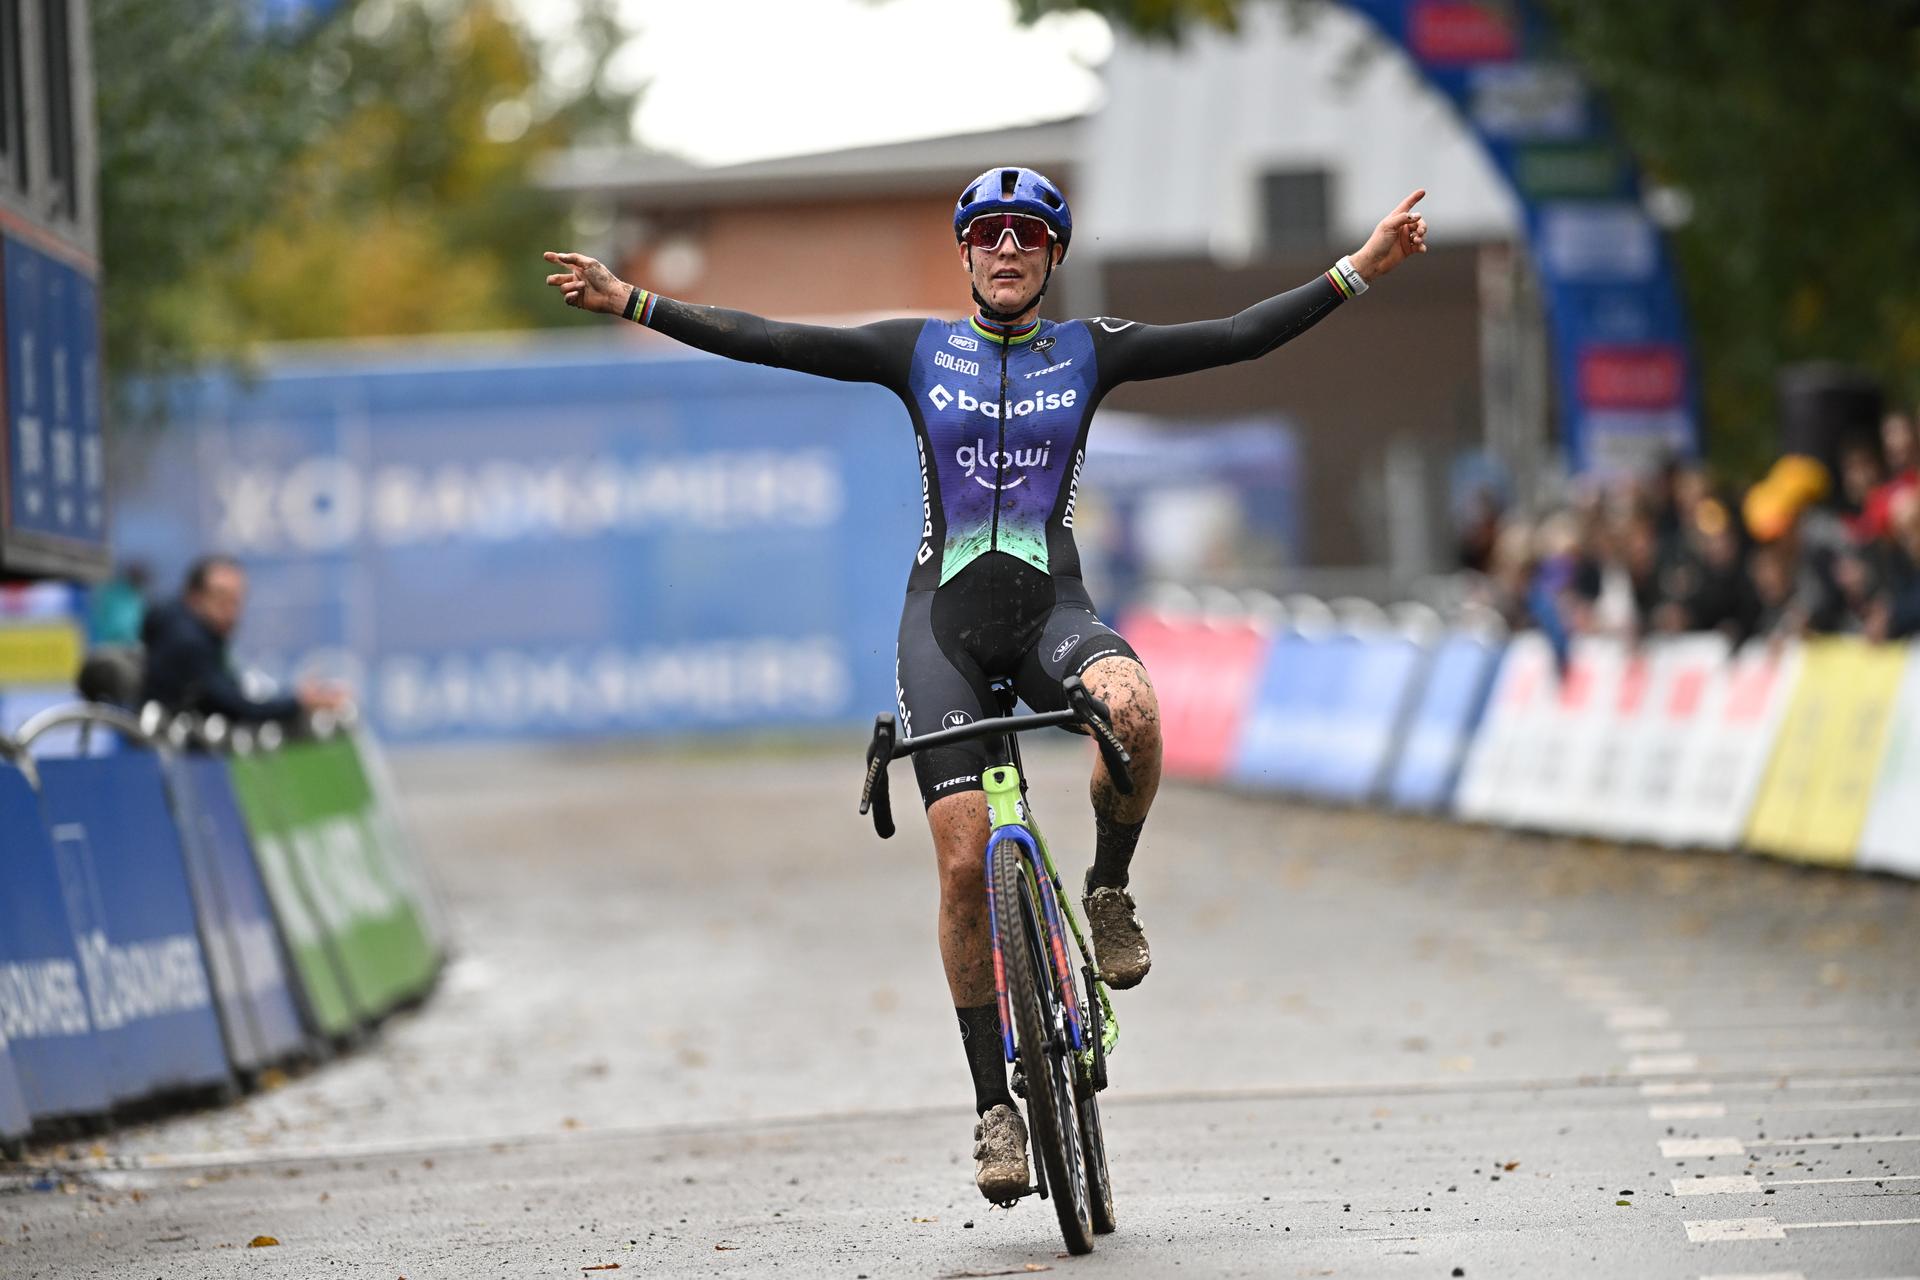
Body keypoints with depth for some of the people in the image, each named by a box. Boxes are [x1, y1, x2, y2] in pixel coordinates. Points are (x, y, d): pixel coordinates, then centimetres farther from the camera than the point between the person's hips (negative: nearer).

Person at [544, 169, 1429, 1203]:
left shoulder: (1088, 351, 8)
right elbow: (769, 342, 3)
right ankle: (994, 1105, 1)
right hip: (945, 616, 0)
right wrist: (627, 301, -4)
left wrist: (1360, 270, -6)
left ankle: (1110, 889, -6)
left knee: (1132, 709, -36)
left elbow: (1241, 336, 2)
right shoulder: (920, 351, 7)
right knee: (966, 861, -10)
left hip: (1051, 610, 0)